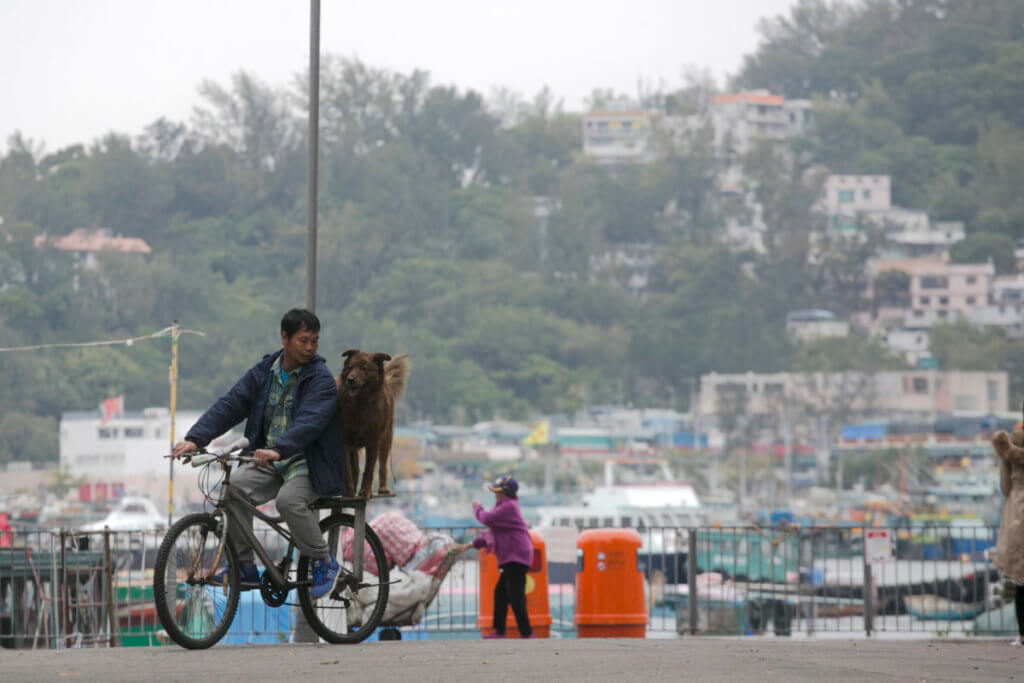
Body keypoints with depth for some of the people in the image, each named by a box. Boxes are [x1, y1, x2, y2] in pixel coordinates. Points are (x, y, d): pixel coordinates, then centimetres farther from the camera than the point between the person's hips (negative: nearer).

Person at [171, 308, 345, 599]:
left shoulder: (321, 379, -9)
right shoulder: (262, 373, 7)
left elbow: (309, 422, -26)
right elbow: (229, 405, -1)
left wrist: (278, 450, -43)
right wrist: (195, 439, -16)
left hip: (308, 463, -5)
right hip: (269, 464, 5)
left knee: (288, 499, -33)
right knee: (235, 486, -21)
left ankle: (323, 562, -10)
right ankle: (245, 567, -10)